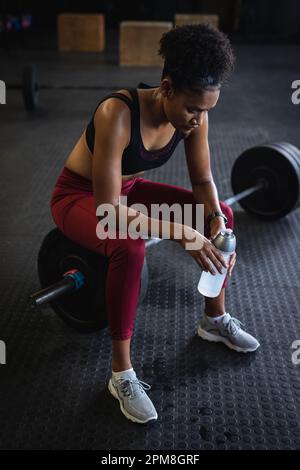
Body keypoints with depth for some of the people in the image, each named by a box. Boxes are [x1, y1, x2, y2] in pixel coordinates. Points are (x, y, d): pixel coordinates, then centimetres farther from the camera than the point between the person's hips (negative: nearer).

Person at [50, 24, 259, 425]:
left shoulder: (193, 115, -16)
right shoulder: (118, 114, -36)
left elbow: (203, 180, -4)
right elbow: (108, 209, -37)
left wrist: (215, 220, -23)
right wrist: (180, 232, -41)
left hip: (129, 190, 7)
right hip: (80, 196, -6)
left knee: (222, 215, -3)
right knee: (129, 248, -38)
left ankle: (215, 319, 14)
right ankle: (121, 374, -21)